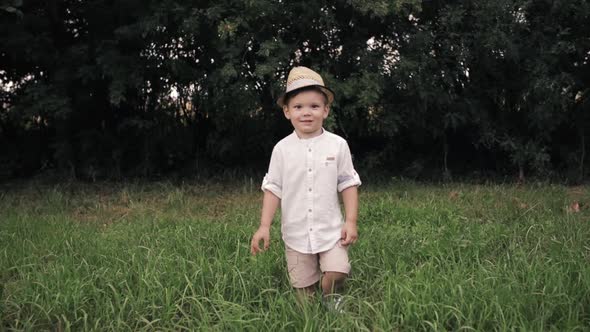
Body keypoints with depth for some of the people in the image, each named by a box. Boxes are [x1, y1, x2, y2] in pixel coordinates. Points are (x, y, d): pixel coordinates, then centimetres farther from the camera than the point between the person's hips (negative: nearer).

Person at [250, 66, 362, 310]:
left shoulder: (337, 145, -4)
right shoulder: (282, 149, -3)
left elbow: (348, 184, -1)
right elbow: (273, 188, 0)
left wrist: (351, 221, -7)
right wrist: (264, 226, -6)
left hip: (331, 230, -1)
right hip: (296, 234, 1)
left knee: (336, 273, -18)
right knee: (303, 289, 6)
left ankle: (330, 301, 14)